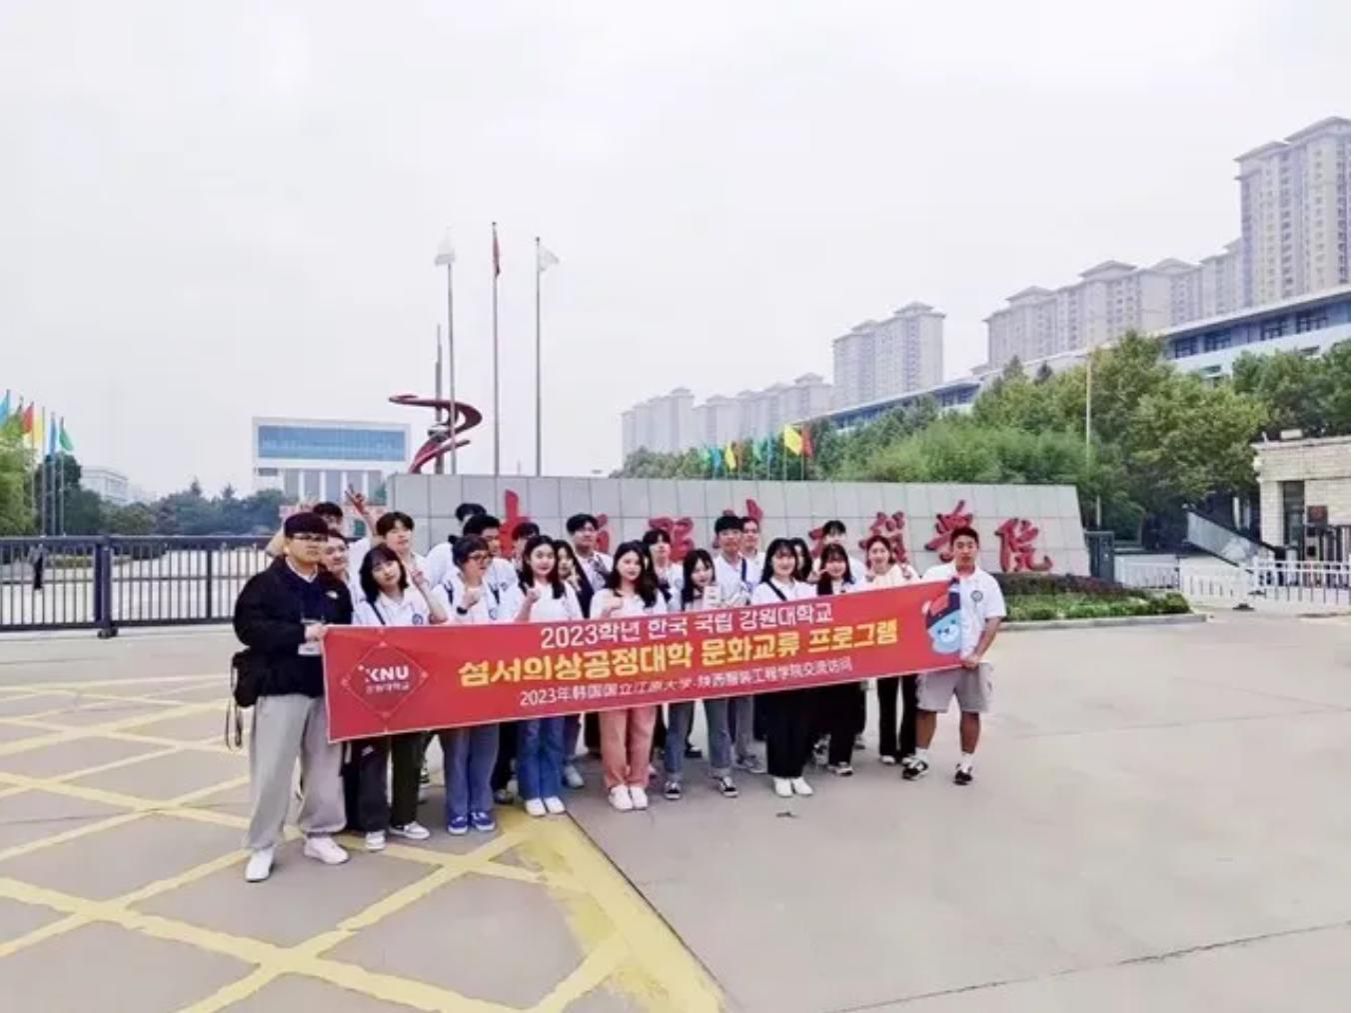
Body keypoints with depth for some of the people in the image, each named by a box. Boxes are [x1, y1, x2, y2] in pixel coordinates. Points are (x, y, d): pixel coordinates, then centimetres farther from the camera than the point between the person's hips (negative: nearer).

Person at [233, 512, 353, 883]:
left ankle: (319, 835, 26)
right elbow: (249, 628, -15)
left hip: (327, 688, 5)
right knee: (272, 770, -1)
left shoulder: (336, 588, 11)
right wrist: (302, 634, -21)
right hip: (280, 688, -4)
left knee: (326, 765, 11)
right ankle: (262, 846, 14)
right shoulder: (264, 584, -3)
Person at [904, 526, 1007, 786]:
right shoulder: (934, 574, -1)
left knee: (971, 712, 8)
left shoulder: (988, 582, 1)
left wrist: (977, 654, -10)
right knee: (926, 707, 4)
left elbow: (994, 622, -1)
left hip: (972, 660, 1)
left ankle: (966, 763, 21)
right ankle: (921, 758, 18)